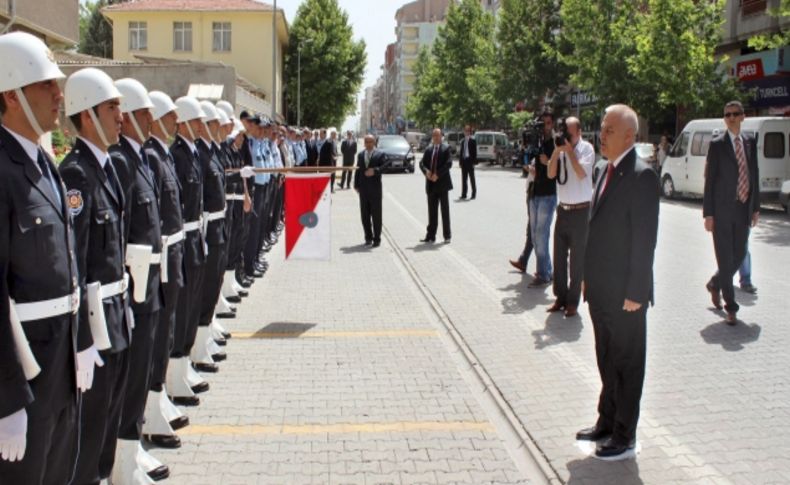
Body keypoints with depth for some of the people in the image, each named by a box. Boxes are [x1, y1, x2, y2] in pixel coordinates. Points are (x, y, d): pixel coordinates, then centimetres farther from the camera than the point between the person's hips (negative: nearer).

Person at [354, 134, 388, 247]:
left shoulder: (380, 154, -1)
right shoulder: (360, 155, 13)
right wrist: (356, 185, 6)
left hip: (375, 188, -4)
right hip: (363, 189, 4)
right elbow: (358, 170, 12)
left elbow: (385, 166, -13)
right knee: (365, 214, 8)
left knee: (376, 215, 0)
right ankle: (368, 237, 18)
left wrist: (375, 171, -28)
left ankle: (377, 239, 7)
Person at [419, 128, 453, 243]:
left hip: (442, 183, -4)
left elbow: (449, 164, -13)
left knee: (445, 210, 2)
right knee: (432, 211, 7)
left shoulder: (446, 148, -2)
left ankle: (447, 236, 7)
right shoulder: (429, 149, 12)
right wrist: (426, 171, -13)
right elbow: (422, 163, 7)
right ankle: (431, 236, 11)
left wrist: (437, 174, -19)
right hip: (431, 184, 4)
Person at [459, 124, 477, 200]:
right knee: (464, 179, 6)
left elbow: (474, 152, -8)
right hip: (464, 161, 5)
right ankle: (464, 194, 10)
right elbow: (461, 152, 14)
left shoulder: (472, 140, -5)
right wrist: (460, 161, 6)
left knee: (471, 178, 2)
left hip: (470, 161, -5)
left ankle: (474, 193, 9)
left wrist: (474, 162, -14)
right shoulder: (463, 141, 13)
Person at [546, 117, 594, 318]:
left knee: (577, 259, 2)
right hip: (563, 209, 5)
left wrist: (569, 150, -17)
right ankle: (560, 297, 22)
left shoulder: (586, 148, -8)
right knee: (559, 256, 10)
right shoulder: (561, 149, 4)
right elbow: (551, 174, -3)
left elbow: (581, 173, -21)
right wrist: (557, 150, -12)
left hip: (580, 211, -5)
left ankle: (572, 301, 12)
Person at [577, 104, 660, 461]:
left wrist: (635, 293, -19)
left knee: (627, 365, 5)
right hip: (601, 291, 8)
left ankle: (624, 436, 18)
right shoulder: (609, 173, 11)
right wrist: (589, 278, 13)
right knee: (607, 361, 19)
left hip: (625, 294, -8)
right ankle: (607, 422, 34)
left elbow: (645, 239, -19)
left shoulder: (641, 176, -16)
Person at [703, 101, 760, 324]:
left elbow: (754, 175, 13)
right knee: (725, 258, -1)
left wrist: (756, 207, 10)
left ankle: (715, 284, 37)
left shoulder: (750, 142, 10)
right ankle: (731, 307, 8)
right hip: (722, 211, -4)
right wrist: (708, 213, -9)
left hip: (743, 210, 5)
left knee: (739, 256, 10)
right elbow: (709, 180, -5)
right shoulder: (717, 144, -4)